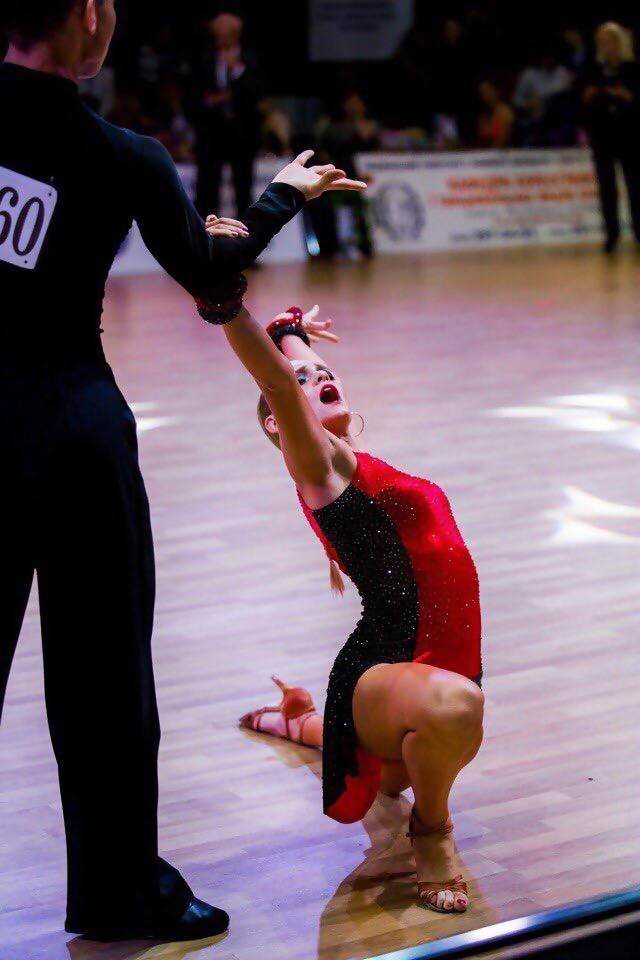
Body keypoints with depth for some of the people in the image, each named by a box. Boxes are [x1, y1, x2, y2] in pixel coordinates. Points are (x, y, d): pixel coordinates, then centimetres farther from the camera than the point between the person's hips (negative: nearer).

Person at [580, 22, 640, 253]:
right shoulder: (592, 72, 8)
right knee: (606, 186, 1)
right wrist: (587, 97, -10)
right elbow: (583, 102, 11)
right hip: (602, 135, 2)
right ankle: (611, 232, 8)